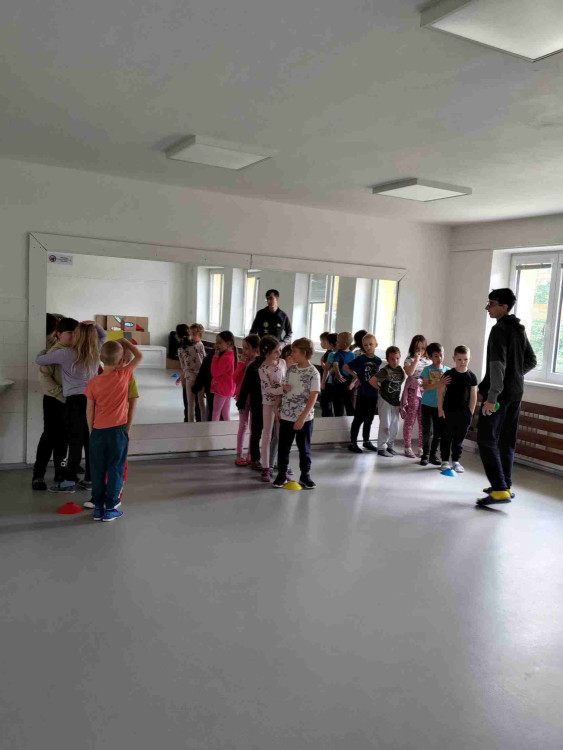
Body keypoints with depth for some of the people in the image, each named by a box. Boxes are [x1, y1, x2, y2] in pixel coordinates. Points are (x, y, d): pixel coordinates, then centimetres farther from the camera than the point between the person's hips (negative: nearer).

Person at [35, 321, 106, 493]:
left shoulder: (66, 354, -10)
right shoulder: (95, 353, 5)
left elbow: (39, 360, 2)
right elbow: (103, 335, 25)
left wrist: (45, 351, 24)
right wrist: (94, 325, 6)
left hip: (76, 401, -5)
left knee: (75, 441, -2)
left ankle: (70, 481, 3)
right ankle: (89, 479, 15)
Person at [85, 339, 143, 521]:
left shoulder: (93, 382, -3)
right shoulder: (123, 376, -10)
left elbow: (89, 410, 2)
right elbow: (139, 357, 2)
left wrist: (91, 431, 14)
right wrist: (125, 342, 13)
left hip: (98, 431, 2)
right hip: (117, 431, -2)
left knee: (97, 471, 12)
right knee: (115, 470, 7)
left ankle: (98, 508, 19)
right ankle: (110, 509, 11)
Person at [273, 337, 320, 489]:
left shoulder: (313, 373, -11)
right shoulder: (290, 369, 5)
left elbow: (312, 398, -14)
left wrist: (302, 418, -19)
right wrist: (276, 408, 9)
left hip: (304, 418, -4)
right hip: (286, 416, 4)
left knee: (304, 448, 8)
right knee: (283, 447, 9)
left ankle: (305, 476, 21)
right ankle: (282, 475, 21)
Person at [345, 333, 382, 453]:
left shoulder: (378, 360, 3)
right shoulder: (360, 359, -9)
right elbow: (346, 367, -3)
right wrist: (356, 376, -6)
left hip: (374, 394, 4)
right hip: (362, 393, -4)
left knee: (369, 419, 16)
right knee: (358, 419, 1)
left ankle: (367, 441, 30)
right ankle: (353, 443, 9)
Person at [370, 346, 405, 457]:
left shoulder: (400, 370, 2)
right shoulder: (385, 371, -17)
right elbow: (372, 381, -21)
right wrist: (381, 388, -8)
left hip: (396, 401, 6)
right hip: (385, 401, -6)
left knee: (395, 425, 11)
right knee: (385, 425, -3)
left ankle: (390, 445, 24)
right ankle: (381, 448, 6)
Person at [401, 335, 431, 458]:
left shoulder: (429, 361, 11)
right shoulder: (410, 360, -1)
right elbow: (409, 372, -19)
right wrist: (416, 359, -18)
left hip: (426, 392, 4)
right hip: (413, 392, -4)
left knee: (424, 421, 7)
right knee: (410, 420, 1)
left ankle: (421, 448, 16)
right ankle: (408, 448, 8)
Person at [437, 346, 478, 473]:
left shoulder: (471, 377, 0)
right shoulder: (448, 374, -4)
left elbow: (473, 397, 3)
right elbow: (441, 393, -1)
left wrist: (470, 413, 0)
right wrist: (440, 409, -5)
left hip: (464, 413, 1)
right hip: (448, 411, -1)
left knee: (459, 438, 10)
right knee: (446, 437, 5)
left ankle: (456, 461, 21)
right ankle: (445, 461, 15)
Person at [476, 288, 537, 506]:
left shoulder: (499, 329, -13)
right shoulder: (519, 330, 14)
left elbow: (497, 364, -23)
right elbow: (531, 361, 21)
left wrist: (492, 396, -27)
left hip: (500, 394, -9)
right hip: (516, 392, 9)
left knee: (486, 441, -9)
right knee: (506, 441, 14)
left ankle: (500, 490, -14)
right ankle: (505, 485, 21)